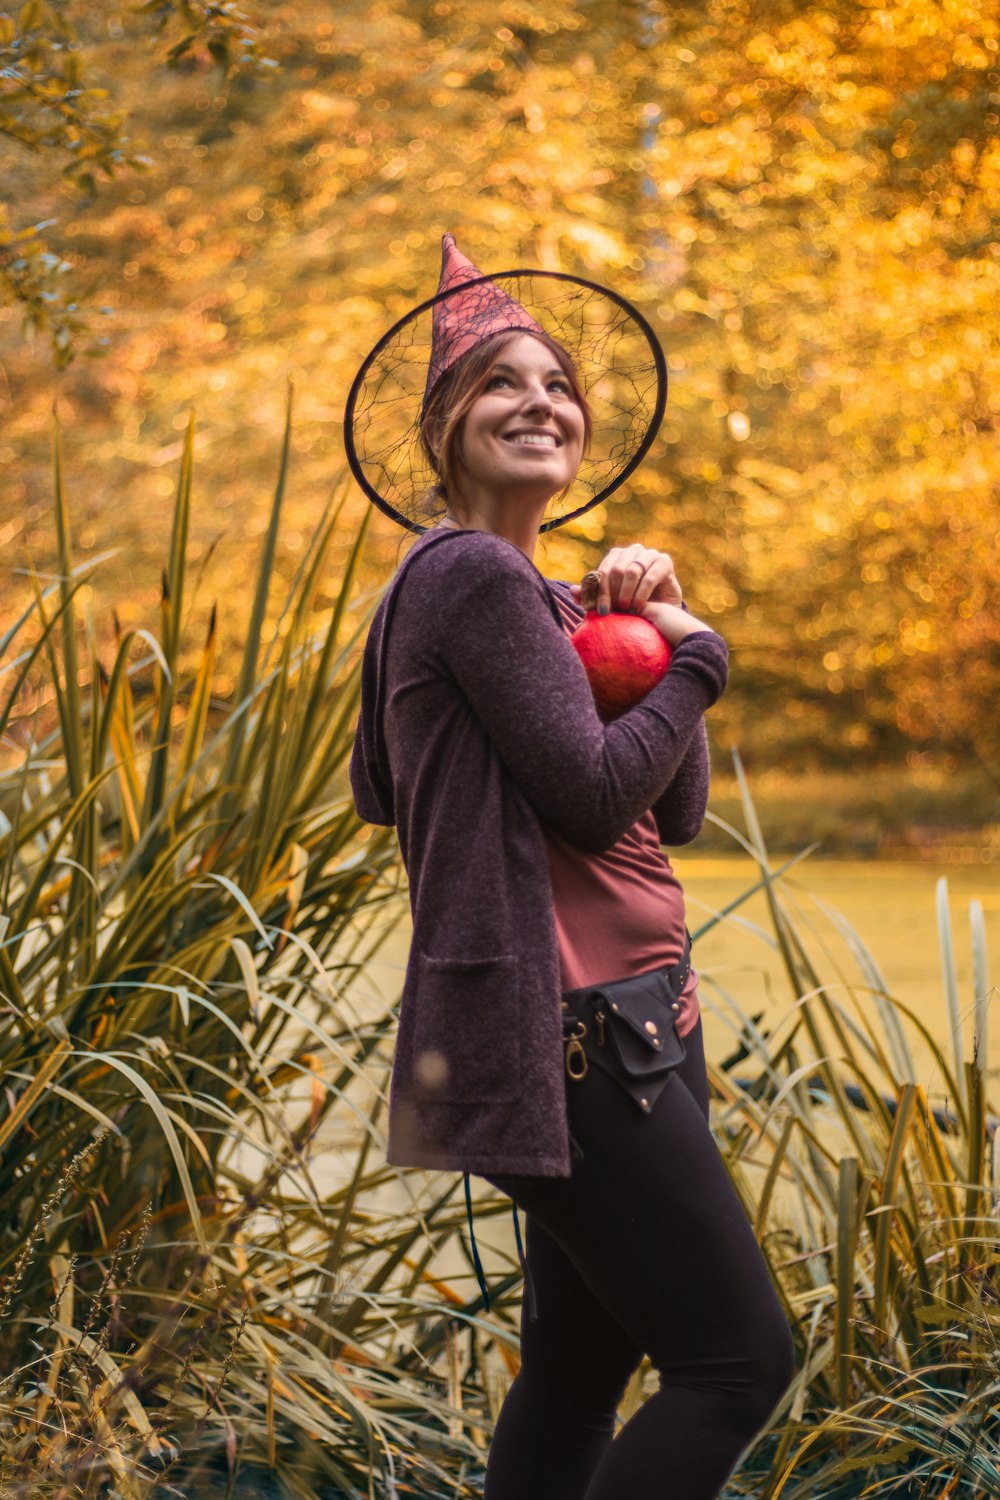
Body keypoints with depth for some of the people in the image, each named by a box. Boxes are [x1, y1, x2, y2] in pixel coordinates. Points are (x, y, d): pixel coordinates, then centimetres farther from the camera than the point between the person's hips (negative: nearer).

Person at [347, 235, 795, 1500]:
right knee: (738, 1357, -10)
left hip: (614, 1027, 10)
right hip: (563, 1035, -10)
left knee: (577, 1371, 13)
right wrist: (693, 658, -3)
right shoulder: (473, 576, -11)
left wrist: (637, 630, 2)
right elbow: (595, 793, -19)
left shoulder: (536, 596, 18)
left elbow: (678, 810, 14)